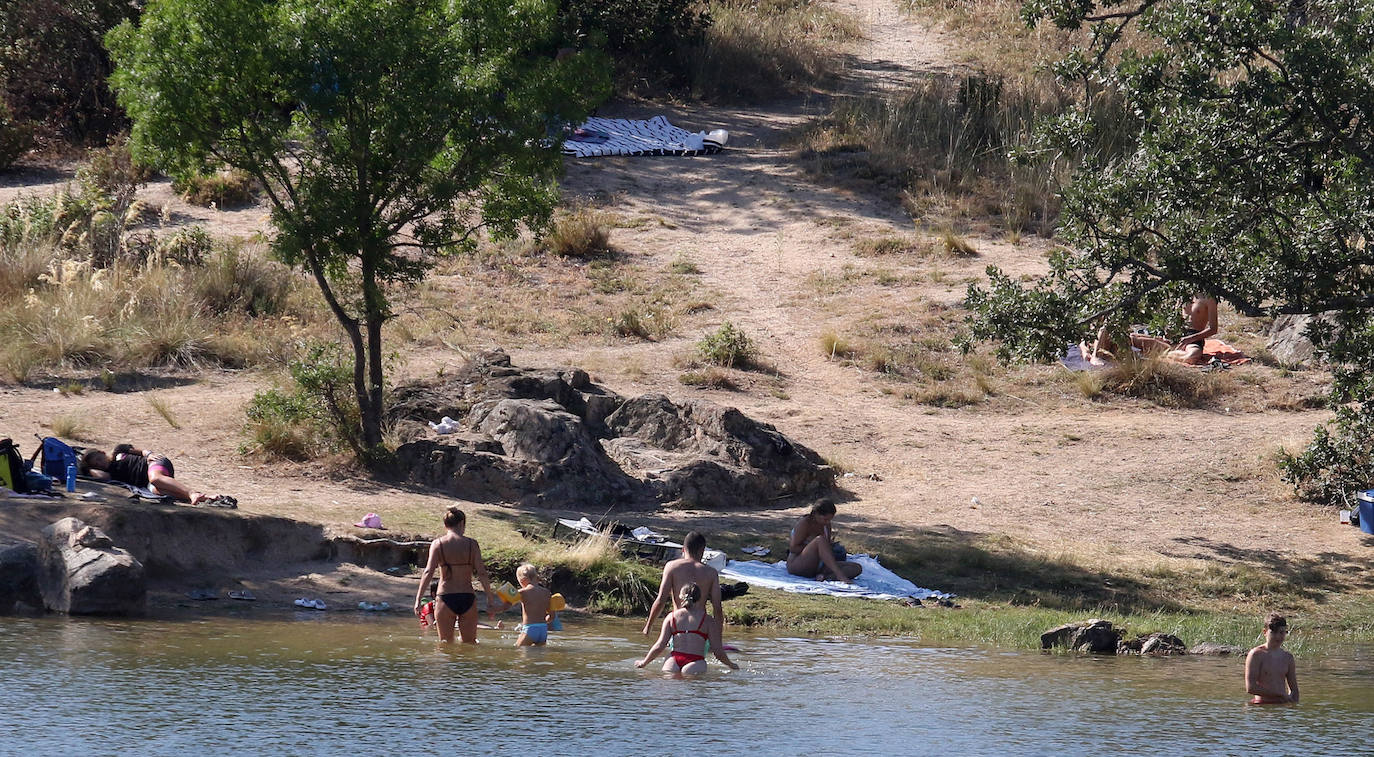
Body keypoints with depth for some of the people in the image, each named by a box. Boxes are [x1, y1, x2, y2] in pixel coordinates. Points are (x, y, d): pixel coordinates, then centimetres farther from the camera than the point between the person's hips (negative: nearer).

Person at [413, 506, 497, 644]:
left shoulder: (437, 544, -1)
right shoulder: (471, 544, 0)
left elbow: (428, 572, -9)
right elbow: (481, 573, -3)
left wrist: (418, 599, -9)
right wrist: (490, 598, 4)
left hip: (445, 598, 0)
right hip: (467, 598, 0)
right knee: (470, 644, 11)